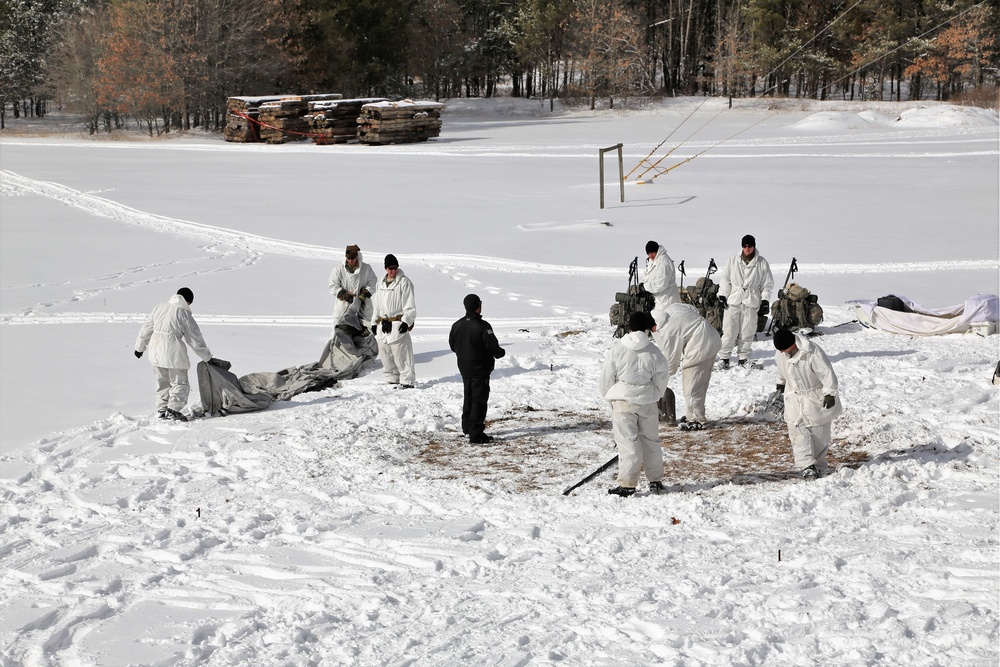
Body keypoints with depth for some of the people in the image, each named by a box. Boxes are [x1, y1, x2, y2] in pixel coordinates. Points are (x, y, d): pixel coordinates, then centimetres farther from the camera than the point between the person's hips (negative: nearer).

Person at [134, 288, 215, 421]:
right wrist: (207, 357, 10)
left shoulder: (160, 308, 11)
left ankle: (161, 410, 19)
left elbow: (146, 328, 16)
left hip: (155, 349, 6)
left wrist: (140, 347, 28)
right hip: (173, 351, -6)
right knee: (180, 382, 4)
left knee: (163, 382, 18)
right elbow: (195, 339, 0)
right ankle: (173, 409, -7)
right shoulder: (184, 314, -4)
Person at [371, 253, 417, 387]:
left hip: (398, 323, -7)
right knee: (385, 354, 10)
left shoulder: (404, 282, -6)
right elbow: (376, 305, 23)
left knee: (401, 355, -11)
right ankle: (392, 380, 21)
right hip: (383, 324, 7)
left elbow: (410, 305, -9)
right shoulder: (381, 283, 15)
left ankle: (407, 381, -8)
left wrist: (406, 321, -17)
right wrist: (374, 322, 18)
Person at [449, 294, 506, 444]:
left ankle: (467, 427, 31)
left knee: (468, 398, 21)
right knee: (479, 400, -3)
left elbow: (452, 345, 11)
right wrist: (501, 353, 1)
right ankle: (476, 434, -5)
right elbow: (493, 347, -20)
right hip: (480, 369, -7)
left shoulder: (457, 325, 2)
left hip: (464, 368, 7)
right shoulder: (482, 326, -20)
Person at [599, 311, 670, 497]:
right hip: (648, 402, 3)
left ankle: (627, 484, -5)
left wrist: (609, 396, 15)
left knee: (627, 442, -3)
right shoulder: (654, 353, -3)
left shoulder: (617, 350, -8)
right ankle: (655, 480, 22)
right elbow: (661, 382, 4)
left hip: (623, 401, -3)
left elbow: (606, 379, -2)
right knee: (651, 440, 15)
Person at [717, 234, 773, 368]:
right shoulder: (733, 260, 3)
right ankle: (724, 357, 4)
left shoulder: (762, 263, 2)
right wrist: (722, 295, 1)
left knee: (747, 331, 3)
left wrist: (765, 299, -1)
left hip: (751, 301, 0)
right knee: (729, 330, -3)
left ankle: (743, 357, 14)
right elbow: (724, 278, 8)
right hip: (733, 300, 0)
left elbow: (768, 283, 7)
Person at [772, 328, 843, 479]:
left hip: (817, 397, -5)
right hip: (795, 397, 5)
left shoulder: (812, 352, -29)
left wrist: (830, 393, -28)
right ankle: (807, 466, -12)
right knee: (797, 430, -9)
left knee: (819, 432, 3)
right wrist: (781, 382, 28)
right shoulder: (780, 354, -8)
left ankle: (819, 466, 16)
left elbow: (826, 372, -26)